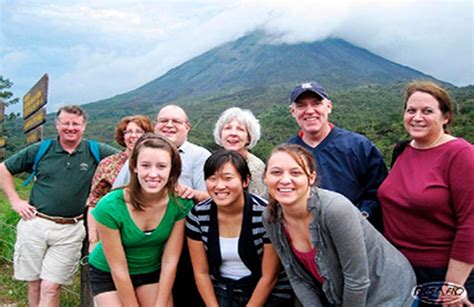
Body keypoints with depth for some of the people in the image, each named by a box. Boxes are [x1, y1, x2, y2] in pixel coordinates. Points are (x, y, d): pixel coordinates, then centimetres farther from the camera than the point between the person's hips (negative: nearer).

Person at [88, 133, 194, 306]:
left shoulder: (181, 204, -21)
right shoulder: (109, 207, -29)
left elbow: (170, 262, -15)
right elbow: (119, 269, -20)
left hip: (153, 271, 2)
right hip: (108, 274, -2)